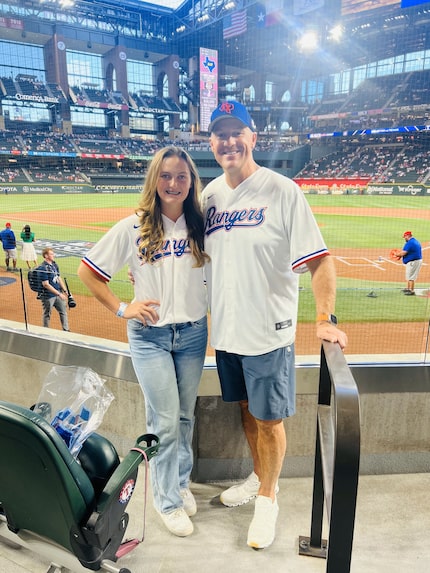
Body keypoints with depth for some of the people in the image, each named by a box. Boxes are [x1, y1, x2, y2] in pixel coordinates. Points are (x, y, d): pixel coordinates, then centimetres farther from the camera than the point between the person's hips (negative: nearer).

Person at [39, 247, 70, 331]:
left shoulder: (54, 264, 6)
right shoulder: (43, 268, -19)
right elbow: (46, 284, -22)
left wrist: (65, 291, 7)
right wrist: (59, 294, -22)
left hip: (58, 294, 8)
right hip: (48, 295, -8)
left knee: (63, 311, 15)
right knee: (47, 314, 8)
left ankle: (66, 330, 27)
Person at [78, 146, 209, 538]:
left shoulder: (201, 226, -2)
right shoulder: (134, 227, -8)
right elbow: (87, 270, -3)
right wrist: (121, 308, -7)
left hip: (193, 333, 3)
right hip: (149, 335, -2)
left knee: (185, 416, 16)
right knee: (164, 421, 2)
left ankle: (182, 482, 40)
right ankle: (168, 501, 25)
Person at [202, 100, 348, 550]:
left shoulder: (282, 191, -12)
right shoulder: (210, 193, 6)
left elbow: (318, 258, -15)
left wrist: (325, 318, -22)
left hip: (269, 331, -5)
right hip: (225, 329, 6)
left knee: (269, 417, 8)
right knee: (246, 408, 21)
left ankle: (267, 497, 32)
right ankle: (259, 477, 44)